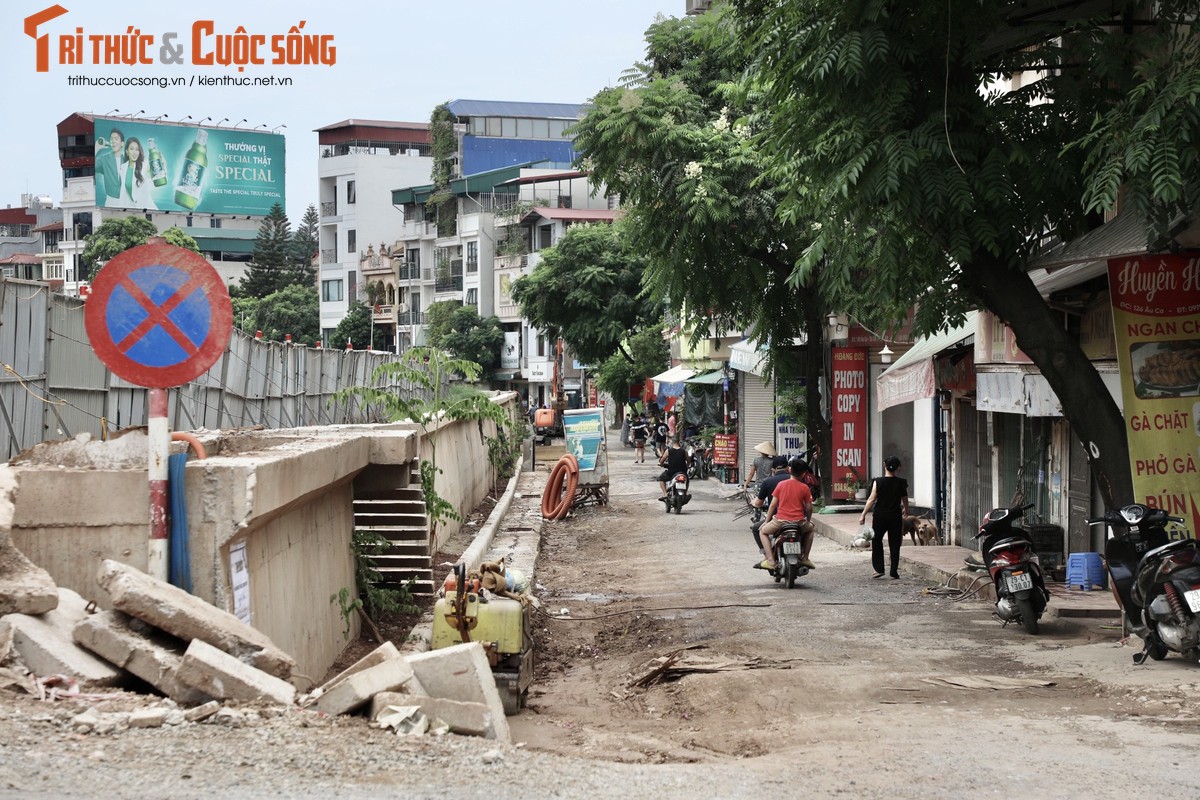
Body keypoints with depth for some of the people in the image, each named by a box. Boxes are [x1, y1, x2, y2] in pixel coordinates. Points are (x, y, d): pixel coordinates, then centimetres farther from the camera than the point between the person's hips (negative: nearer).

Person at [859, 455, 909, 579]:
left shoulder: (878, 482, -11)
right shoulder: (901, 483, -4)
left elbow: (872, 500, -12)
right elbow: (905, 500, 9)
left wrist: (863, 515, -7)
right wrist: (906, 511, 30)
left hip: (880, 517, -1)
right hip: (895, 517, 2)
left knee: (876, 542, 13)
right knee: (895, 544, 9)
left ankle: (879, 569, 6)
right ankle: (894, 571, 8)